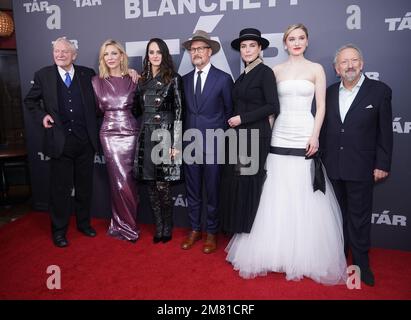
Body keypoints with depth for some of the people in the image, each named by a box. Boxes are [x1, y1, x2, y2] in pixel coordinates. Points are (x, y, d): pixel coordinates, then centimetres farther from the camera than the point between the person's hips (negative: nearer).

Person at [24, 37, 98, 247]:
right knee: (60, 189, 6)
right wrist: (42, 116, -2)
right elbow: (30, 101, 14)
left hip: (85, 141, 2)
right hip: (60, 141, -1)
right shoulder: (43, 75, 2)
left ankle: (84, 223, 32)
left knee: (85, 186, 13)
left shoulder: (88, 74, 4)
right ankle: (59, 230, 23)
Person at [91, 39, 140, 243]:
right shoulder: (97, 81, 5)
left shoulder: (132, 80, 4)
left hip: (131, 132, 0)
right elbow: (95, 108, 13)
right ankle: (127, 226, 16)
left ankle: (121, 225, 21)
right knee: (120, 181, -2)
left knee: (126, 180, 3)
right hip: (110, 134, 0)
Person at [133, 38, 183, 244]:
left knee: (163, 186, -3)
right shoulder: (142, 80, 13)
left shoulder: (173, 79, -2)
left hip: (165, 136, -5)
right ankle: (158, 228, 22)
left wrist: (176, 143, -12)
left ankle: (167, 230, 15)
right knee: (151, 186, 8)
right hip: (146, 136, 5)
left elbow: (179, 112, -8)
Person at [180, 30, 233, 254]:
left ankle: (211, 232, 22)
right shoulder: (185, 80, 11)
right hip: (190, 143, 4)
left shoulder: (223, 79, -1)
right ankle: (195, 229, 27)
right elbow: (184, 111, 14)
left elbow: (229, 111, 2)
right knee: (192, 190, 11)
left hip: (213, 143, -3)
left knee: (213, 191, 6)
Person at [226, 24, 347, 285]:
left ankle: (306, 255, 17)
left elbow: (321, 106, 2)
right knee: (277, 198, 4)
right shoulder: (276, 71, 11)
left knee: (304, 199, 1)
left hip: (304, 138, -1)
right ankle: (277, 251, 18)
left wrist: (315, 136, -9)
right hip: (280, 137, 2)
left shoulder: (316, 69, 7)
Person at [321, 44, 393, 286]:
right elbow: (325, 128, 7)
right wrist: (321, 159, 5)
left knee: (359, 217, 7)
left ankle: (361, 263, 23)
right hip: (332, 167, 3)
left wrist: (382, 165, -7)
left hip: (361, 168, -3)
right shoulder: (329, 92, 7)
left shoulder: (380, 90, -3)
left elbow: (385, 132, -4)